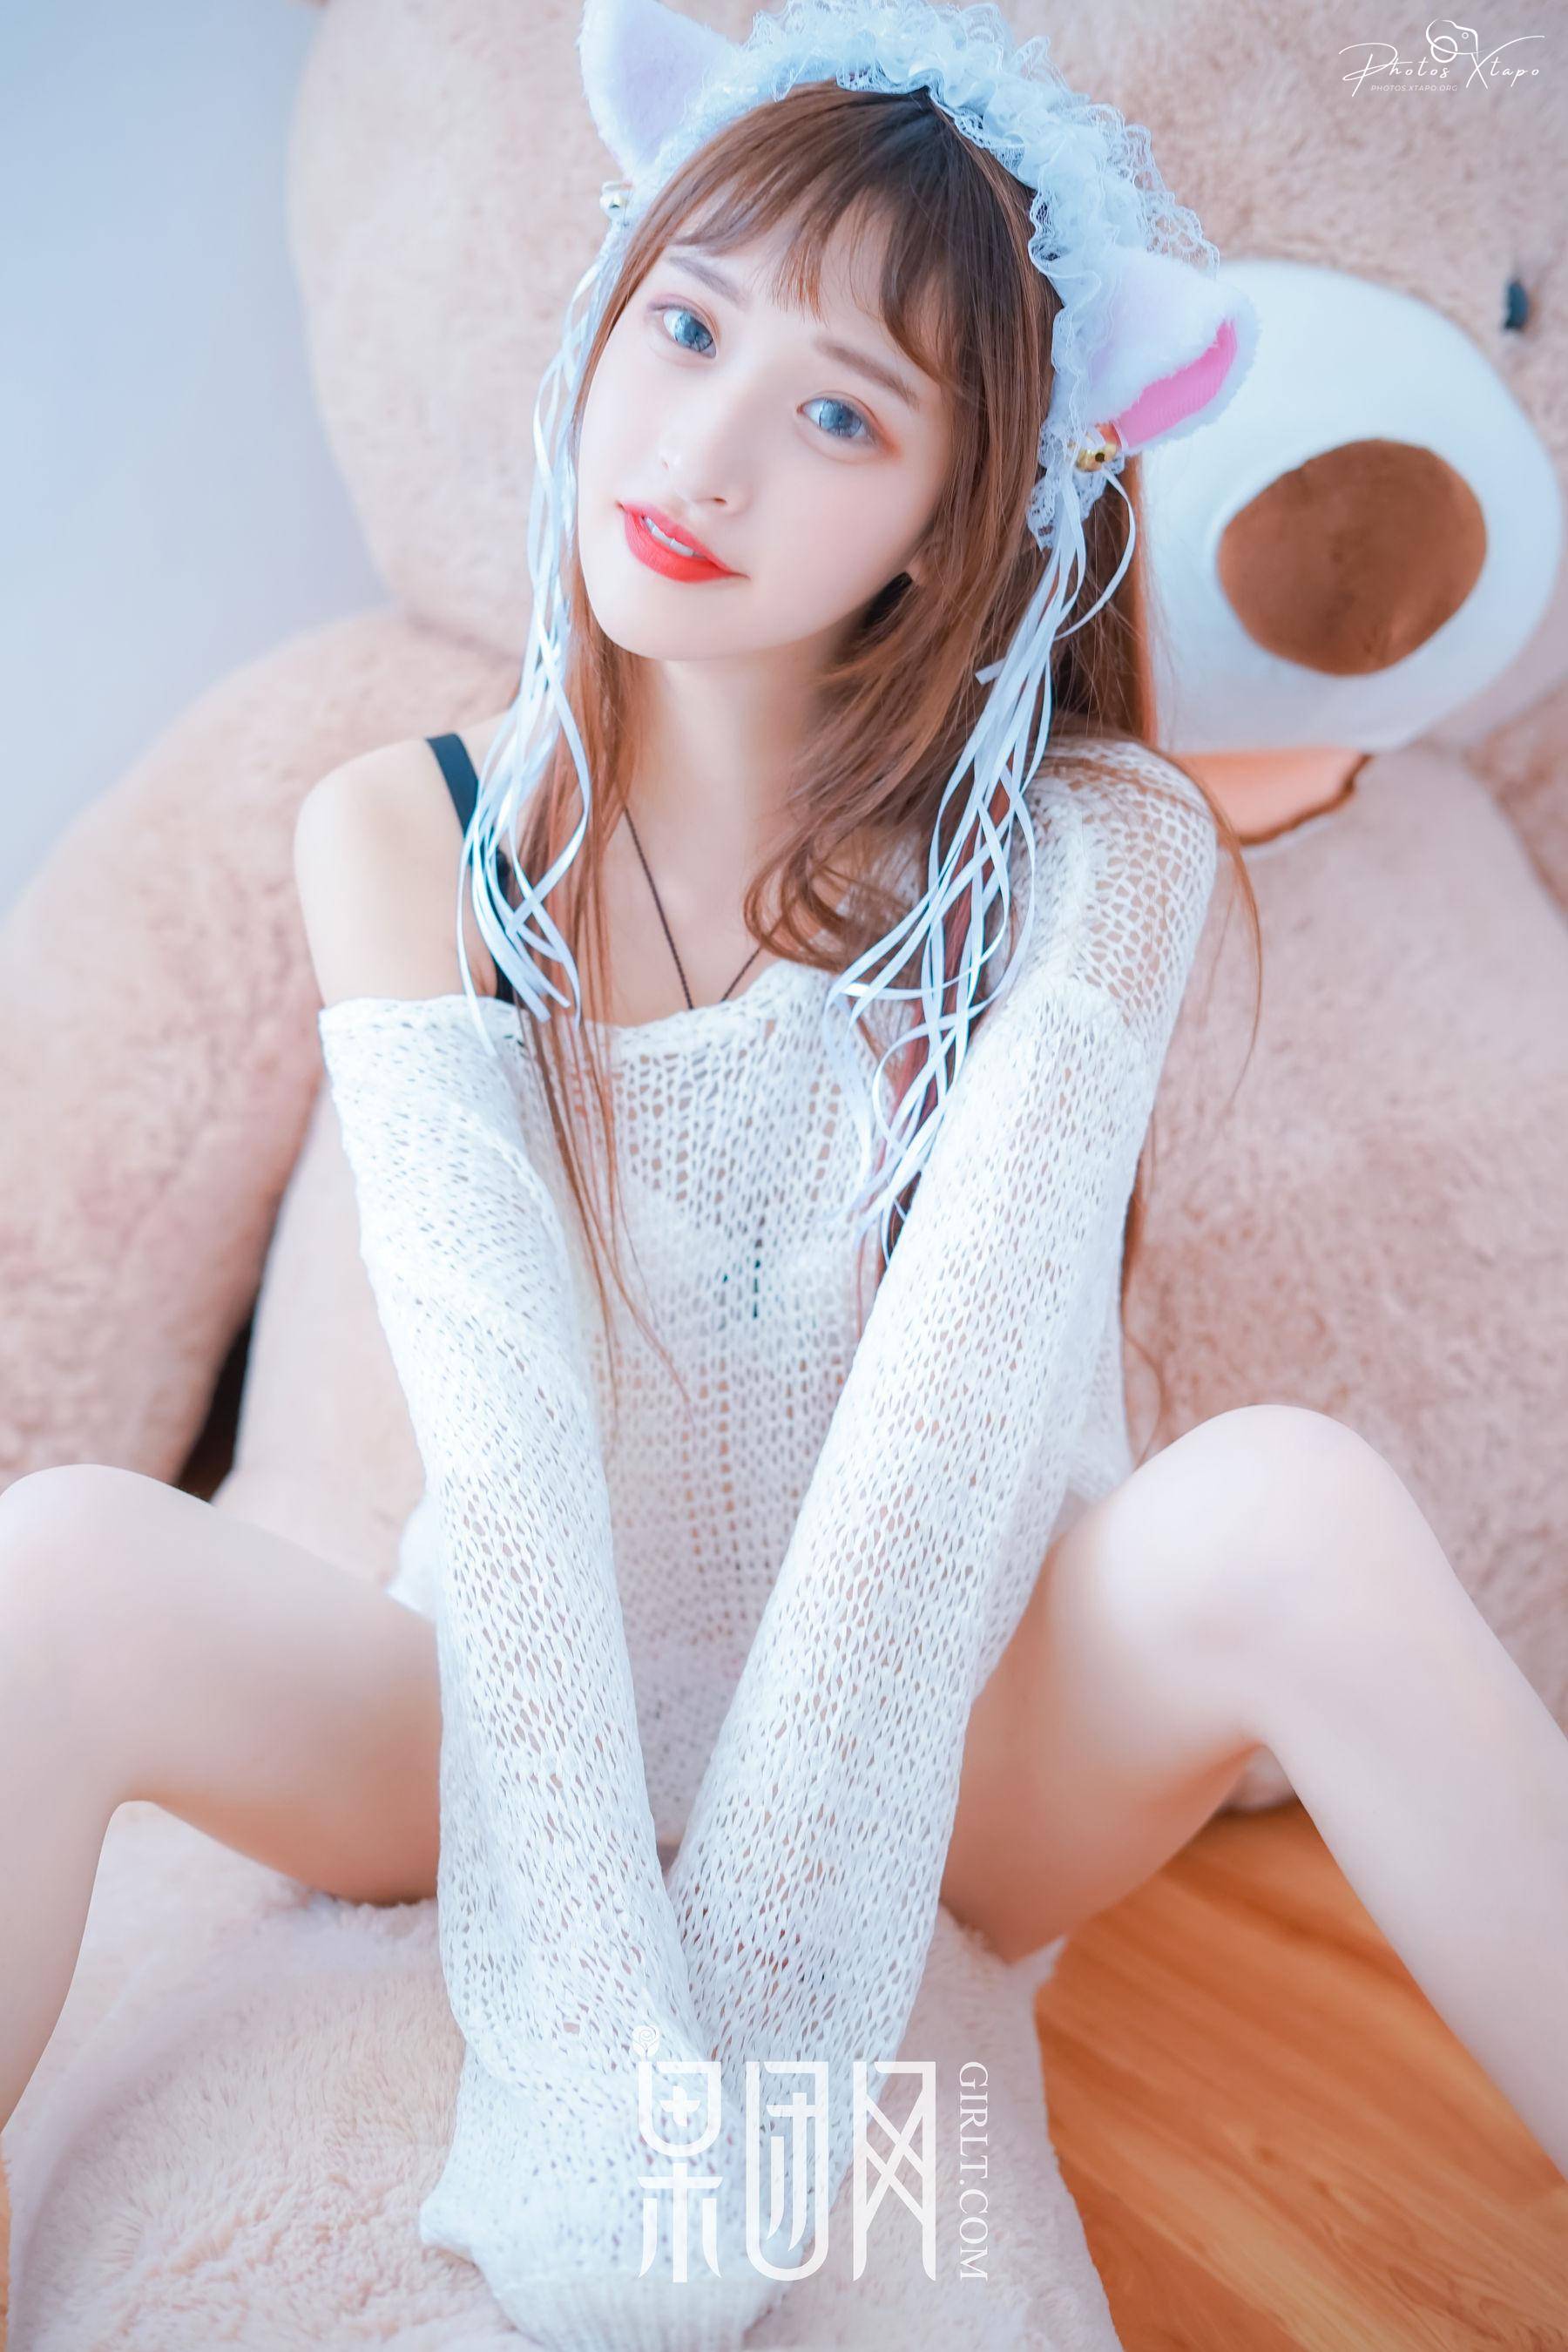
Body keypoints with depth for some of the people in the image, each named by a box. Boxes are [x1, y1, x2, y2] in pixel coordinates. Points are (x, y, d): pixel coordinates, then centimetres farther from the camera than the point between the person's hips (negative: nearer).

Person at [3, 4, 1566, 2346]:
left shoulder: (1088, 849, -9)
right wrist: (585, 2038, -28)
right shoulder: (407, 841, -6)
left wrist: (757, 2022, -28)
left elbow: (952, 1416, -21)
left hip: (940, 1740, 0)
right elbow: (499, 1418, -19)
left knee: (1292, 1498, -32)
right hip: (551, 1719, 1)